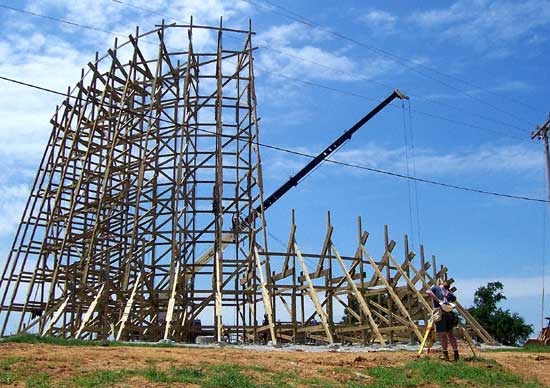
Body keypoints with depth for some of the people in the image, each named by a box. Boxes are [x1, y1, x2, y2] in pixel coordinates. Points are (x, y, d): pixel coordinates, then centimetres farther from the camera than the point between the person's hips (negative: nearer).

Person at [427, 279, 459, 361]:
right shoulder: (448, 292, 23)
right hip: (449, 313, 5)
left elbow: (428, 292, -9)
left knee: (442, 334, -1)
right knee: (450, 334, 12)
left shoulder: (436, 288, 10)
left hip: (440, 313, -5)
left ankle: (445, 354, 1)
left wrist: (438, 300, -9)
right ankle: (456, 354, 12)